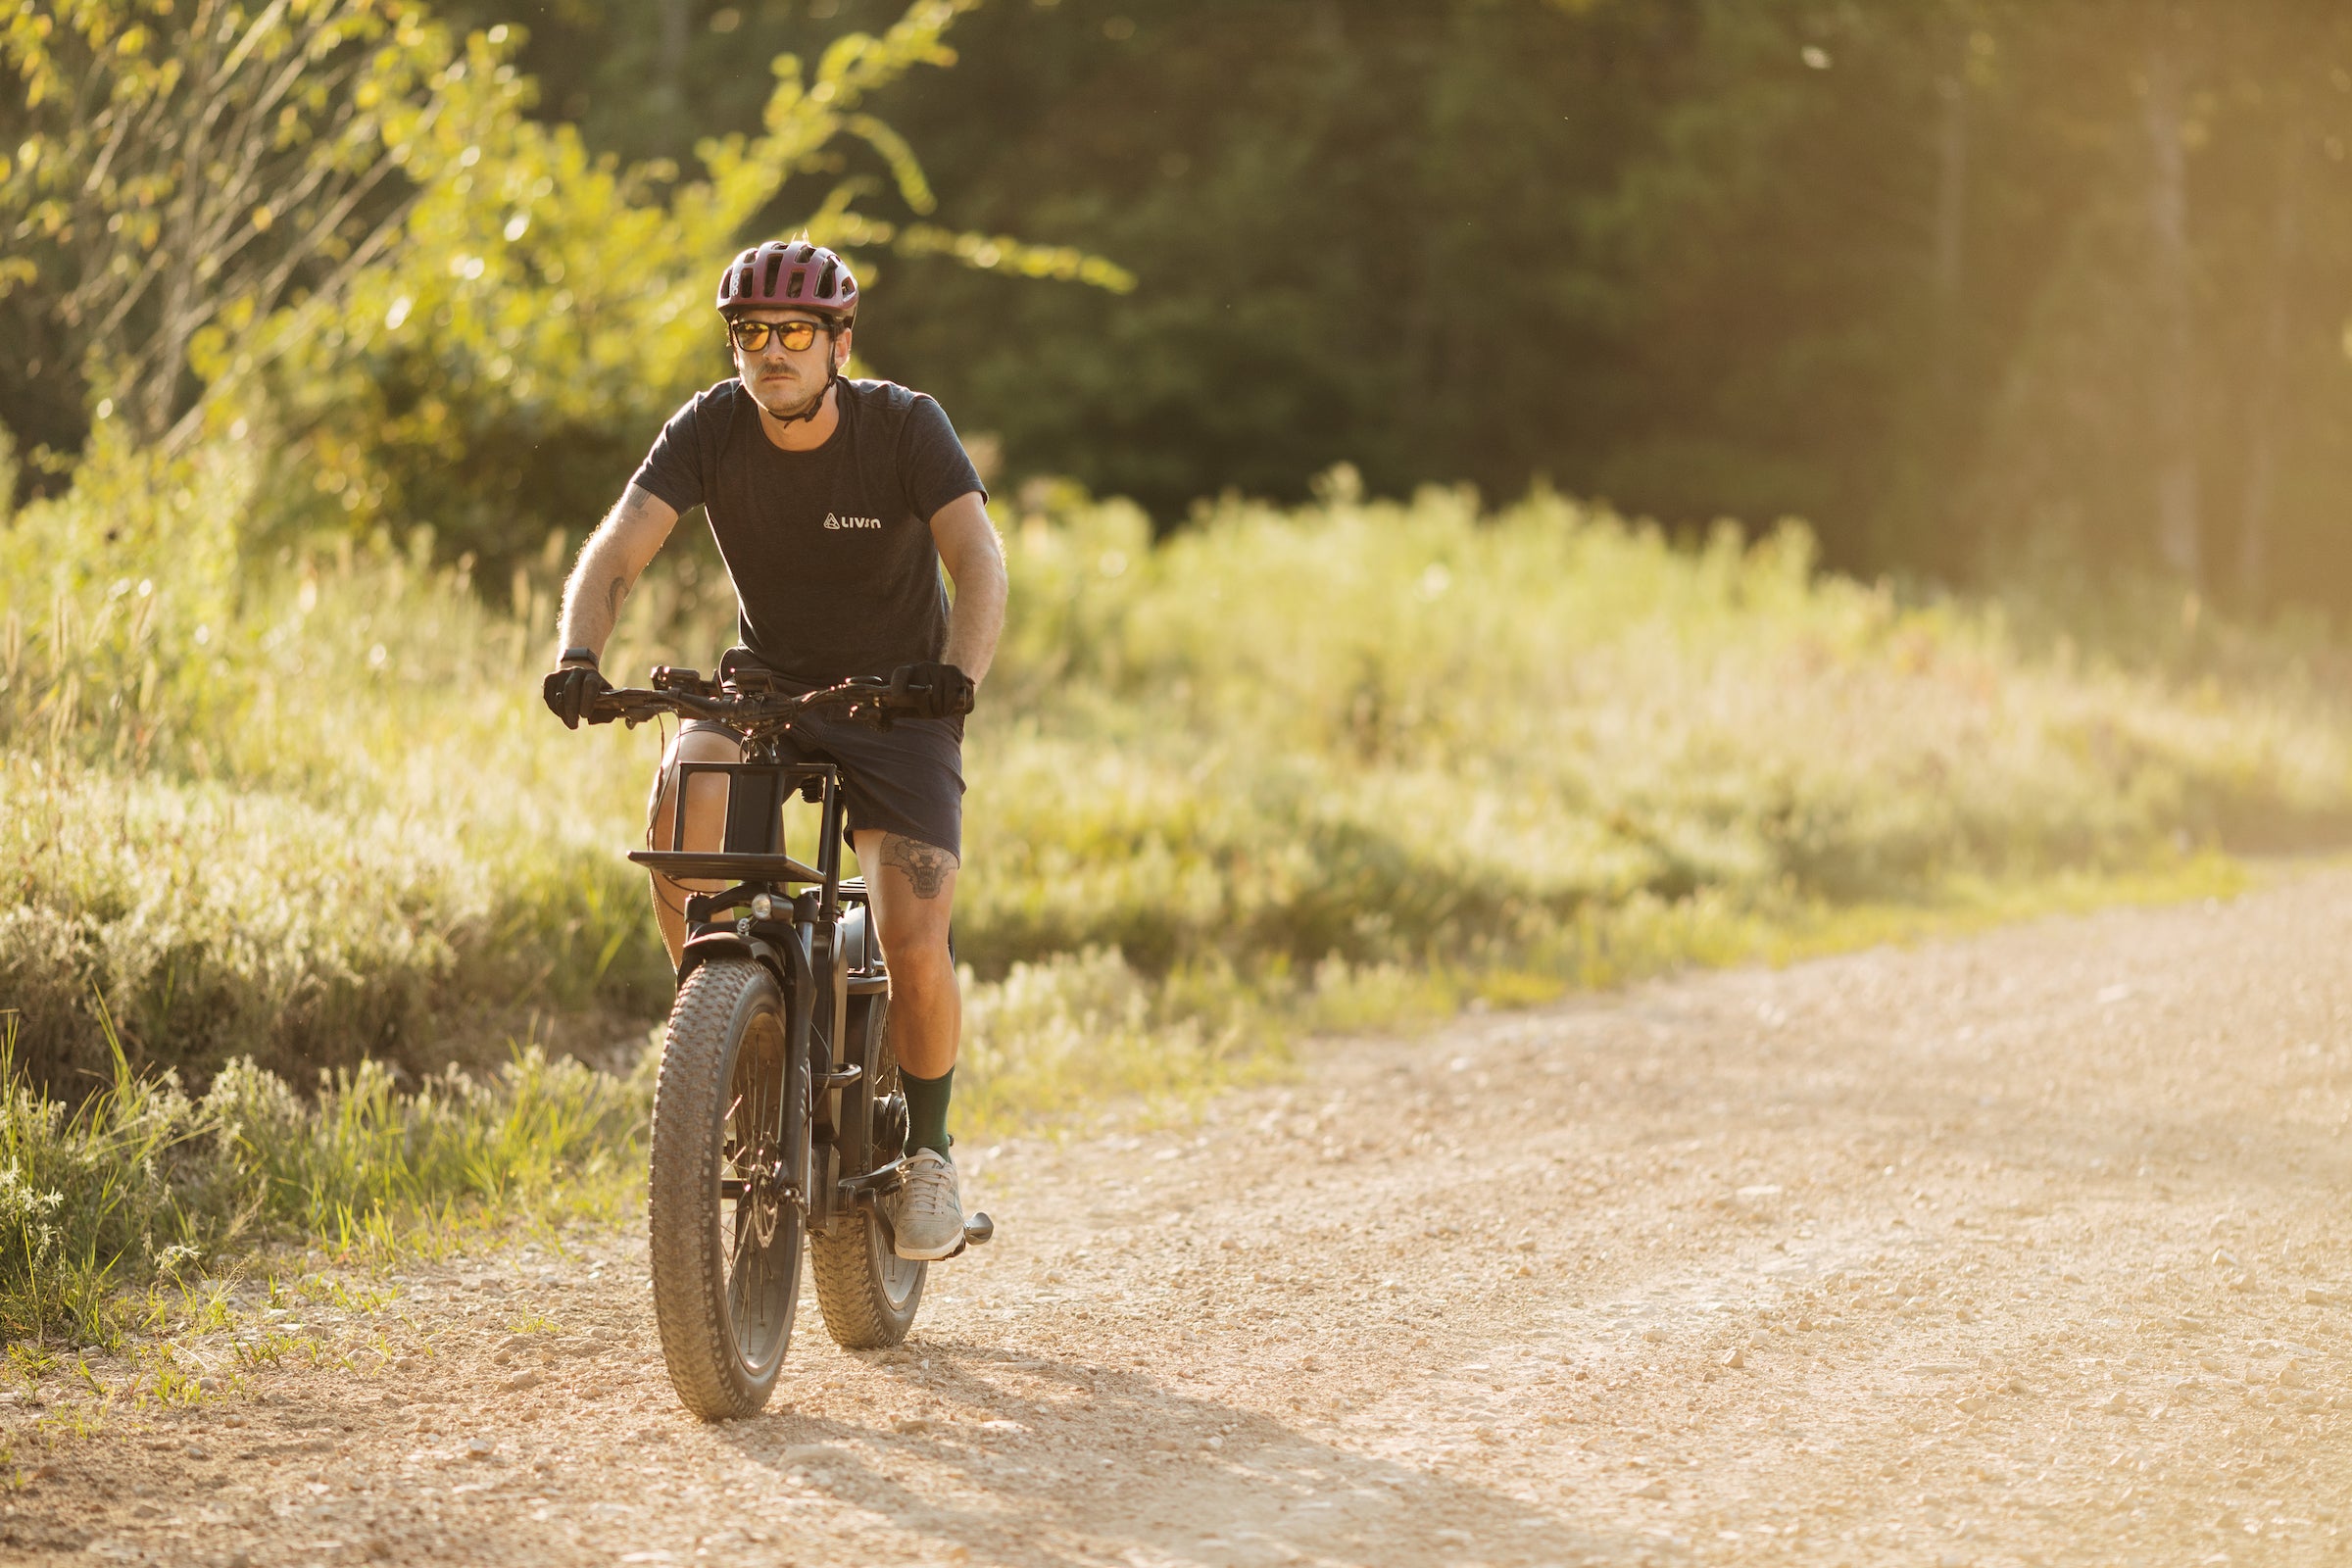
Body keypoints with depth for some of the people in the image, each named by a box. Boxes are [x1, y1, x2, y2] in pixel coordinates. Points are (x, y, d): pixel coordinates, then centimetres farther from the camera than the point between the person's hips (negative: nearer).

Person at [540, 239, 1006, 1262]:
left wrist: (958, 672, -48)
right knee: (684, 792, -33)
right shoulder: (711, 428, -11)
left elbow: (977, 559, -29)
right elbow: (618, 548, -21)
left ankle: (926, 1148, 10)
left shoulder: (905, 427, -17)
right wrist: (578, 654, -41)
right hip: (764, 683, 2)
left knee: (914, 948, -17)